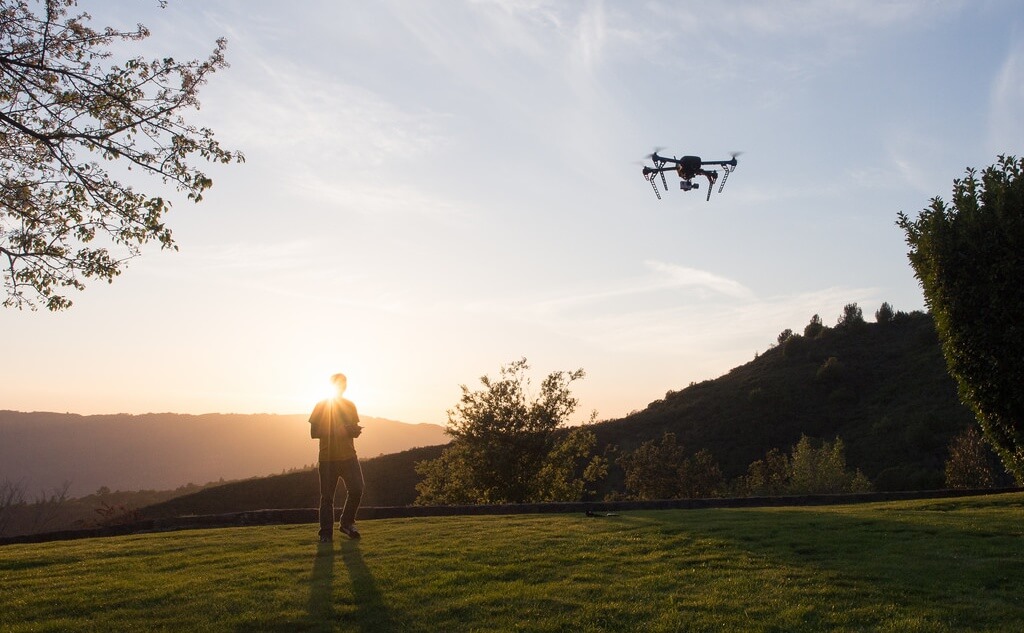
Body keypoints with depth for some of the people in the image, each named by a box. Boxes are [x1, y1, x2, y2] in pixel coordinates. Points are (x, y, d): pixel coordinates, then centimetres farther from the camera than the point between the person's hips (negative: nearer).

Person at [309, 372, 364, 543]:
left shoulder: (350, 405, 12)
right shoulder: (321, 406, 1)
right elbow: (313, 432, -4)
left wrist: (355, 431, -6)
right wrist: (335, 431, -17)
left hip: (349, 456, 3)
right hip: (328, 457, -3)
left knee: (357, 489, -9)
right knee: (327, 496, -1)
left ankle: (346, 523, 12)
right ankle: (326, 534, 7)